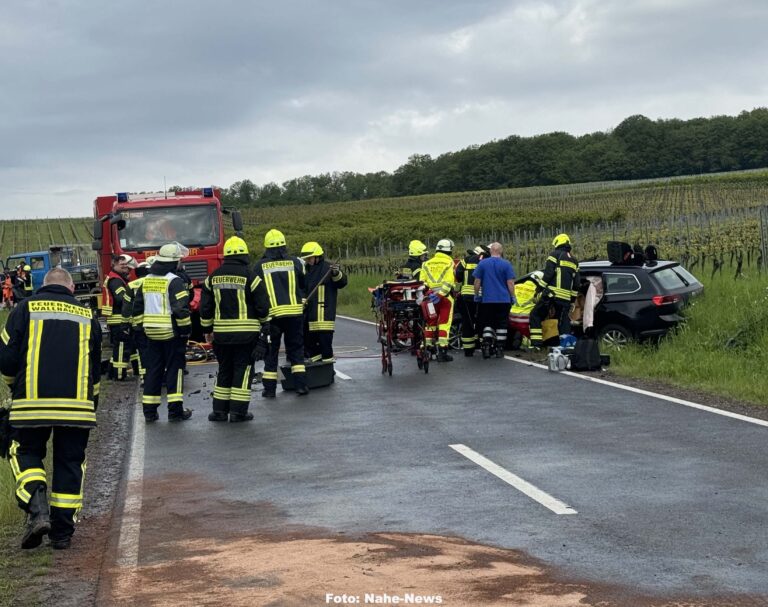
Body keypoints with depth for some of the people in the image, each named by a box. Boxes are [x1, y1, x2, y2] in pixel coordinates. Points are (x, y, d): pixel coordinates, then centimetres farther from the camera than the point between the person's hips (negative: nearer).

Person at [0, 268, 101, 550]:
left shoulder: (25, 309, 5)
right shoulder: (87, 316, 14)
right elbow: (96, 370, 19)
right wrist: (91, 402, 31)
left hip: (32, 402, -2)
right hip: (78, 405, 2)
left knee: (27, 453, 15)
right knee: (69, 462, 11)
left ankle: (37, 509, -7)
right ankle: (62, 531, 13)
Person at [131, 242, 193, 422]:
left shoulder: (146, 280, 10)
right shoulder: (174, 281, -13)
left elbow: (137, 307, 13)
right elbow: (181, 308, -18)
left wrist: (141, 327, 19)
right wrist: (186, 330, -10)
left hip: (151, 333, 6)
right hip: (172, 333, -6)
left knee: (153, 370, 10)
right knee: (174, 369, 1)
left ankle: (149, 410, 10)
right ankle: (175, 410, 0)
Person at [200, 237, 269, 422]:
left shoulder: (213, 277, 5)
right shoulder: (250, 276, -9)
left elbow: (205, 306, 9)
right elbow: (262, 306, -8)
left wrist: (207, 329, 19)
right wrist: (263, 322, 12)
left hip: (221, 333, 4)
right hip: (246, 333, -4)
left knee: (224, 370, 15)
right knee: (243, 369, 3)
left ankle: (219, 410, 16)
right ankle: (238, 411, 2)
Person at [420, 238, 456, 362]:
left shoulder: (427, 263, 9)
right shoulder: (449, 263, -5)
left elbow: (422, 281, 2)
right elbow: (448, 282, -16)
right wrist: (440, 294, -19)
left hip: (430, 295, 4)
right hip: (445, 296, -4)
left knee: (430, 323, 12)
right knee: (444, 323, -1)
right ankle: (442, 351, -4)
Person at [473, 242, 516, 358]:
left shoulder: (482, 263, 1)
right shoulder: (506, 264, -4)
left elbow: (477, 282, 4)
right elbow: (510, 283, -5)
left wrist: (476, 296, 14)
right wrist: (513, 297, 5)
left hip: (487, 300, 1)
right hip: (503, 300, -1)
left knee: (487, 324, 8)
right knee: (501, 325, 6)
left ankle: (486, 347, -7)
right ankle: (499, 350, 5)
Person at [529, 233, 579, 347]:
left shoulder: (555, 255, 1)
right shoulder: (574, 261, 21)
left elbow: (548, 274, -10)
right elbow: (576, 283, 20)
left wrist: (541, 288, -5)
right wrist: (573, 300, 23)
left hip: (552, 294, -6)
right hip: (566, 297, 6)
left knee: (536, 315, 2)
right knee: (563, 322, 10)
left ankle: (536, 343, -9)